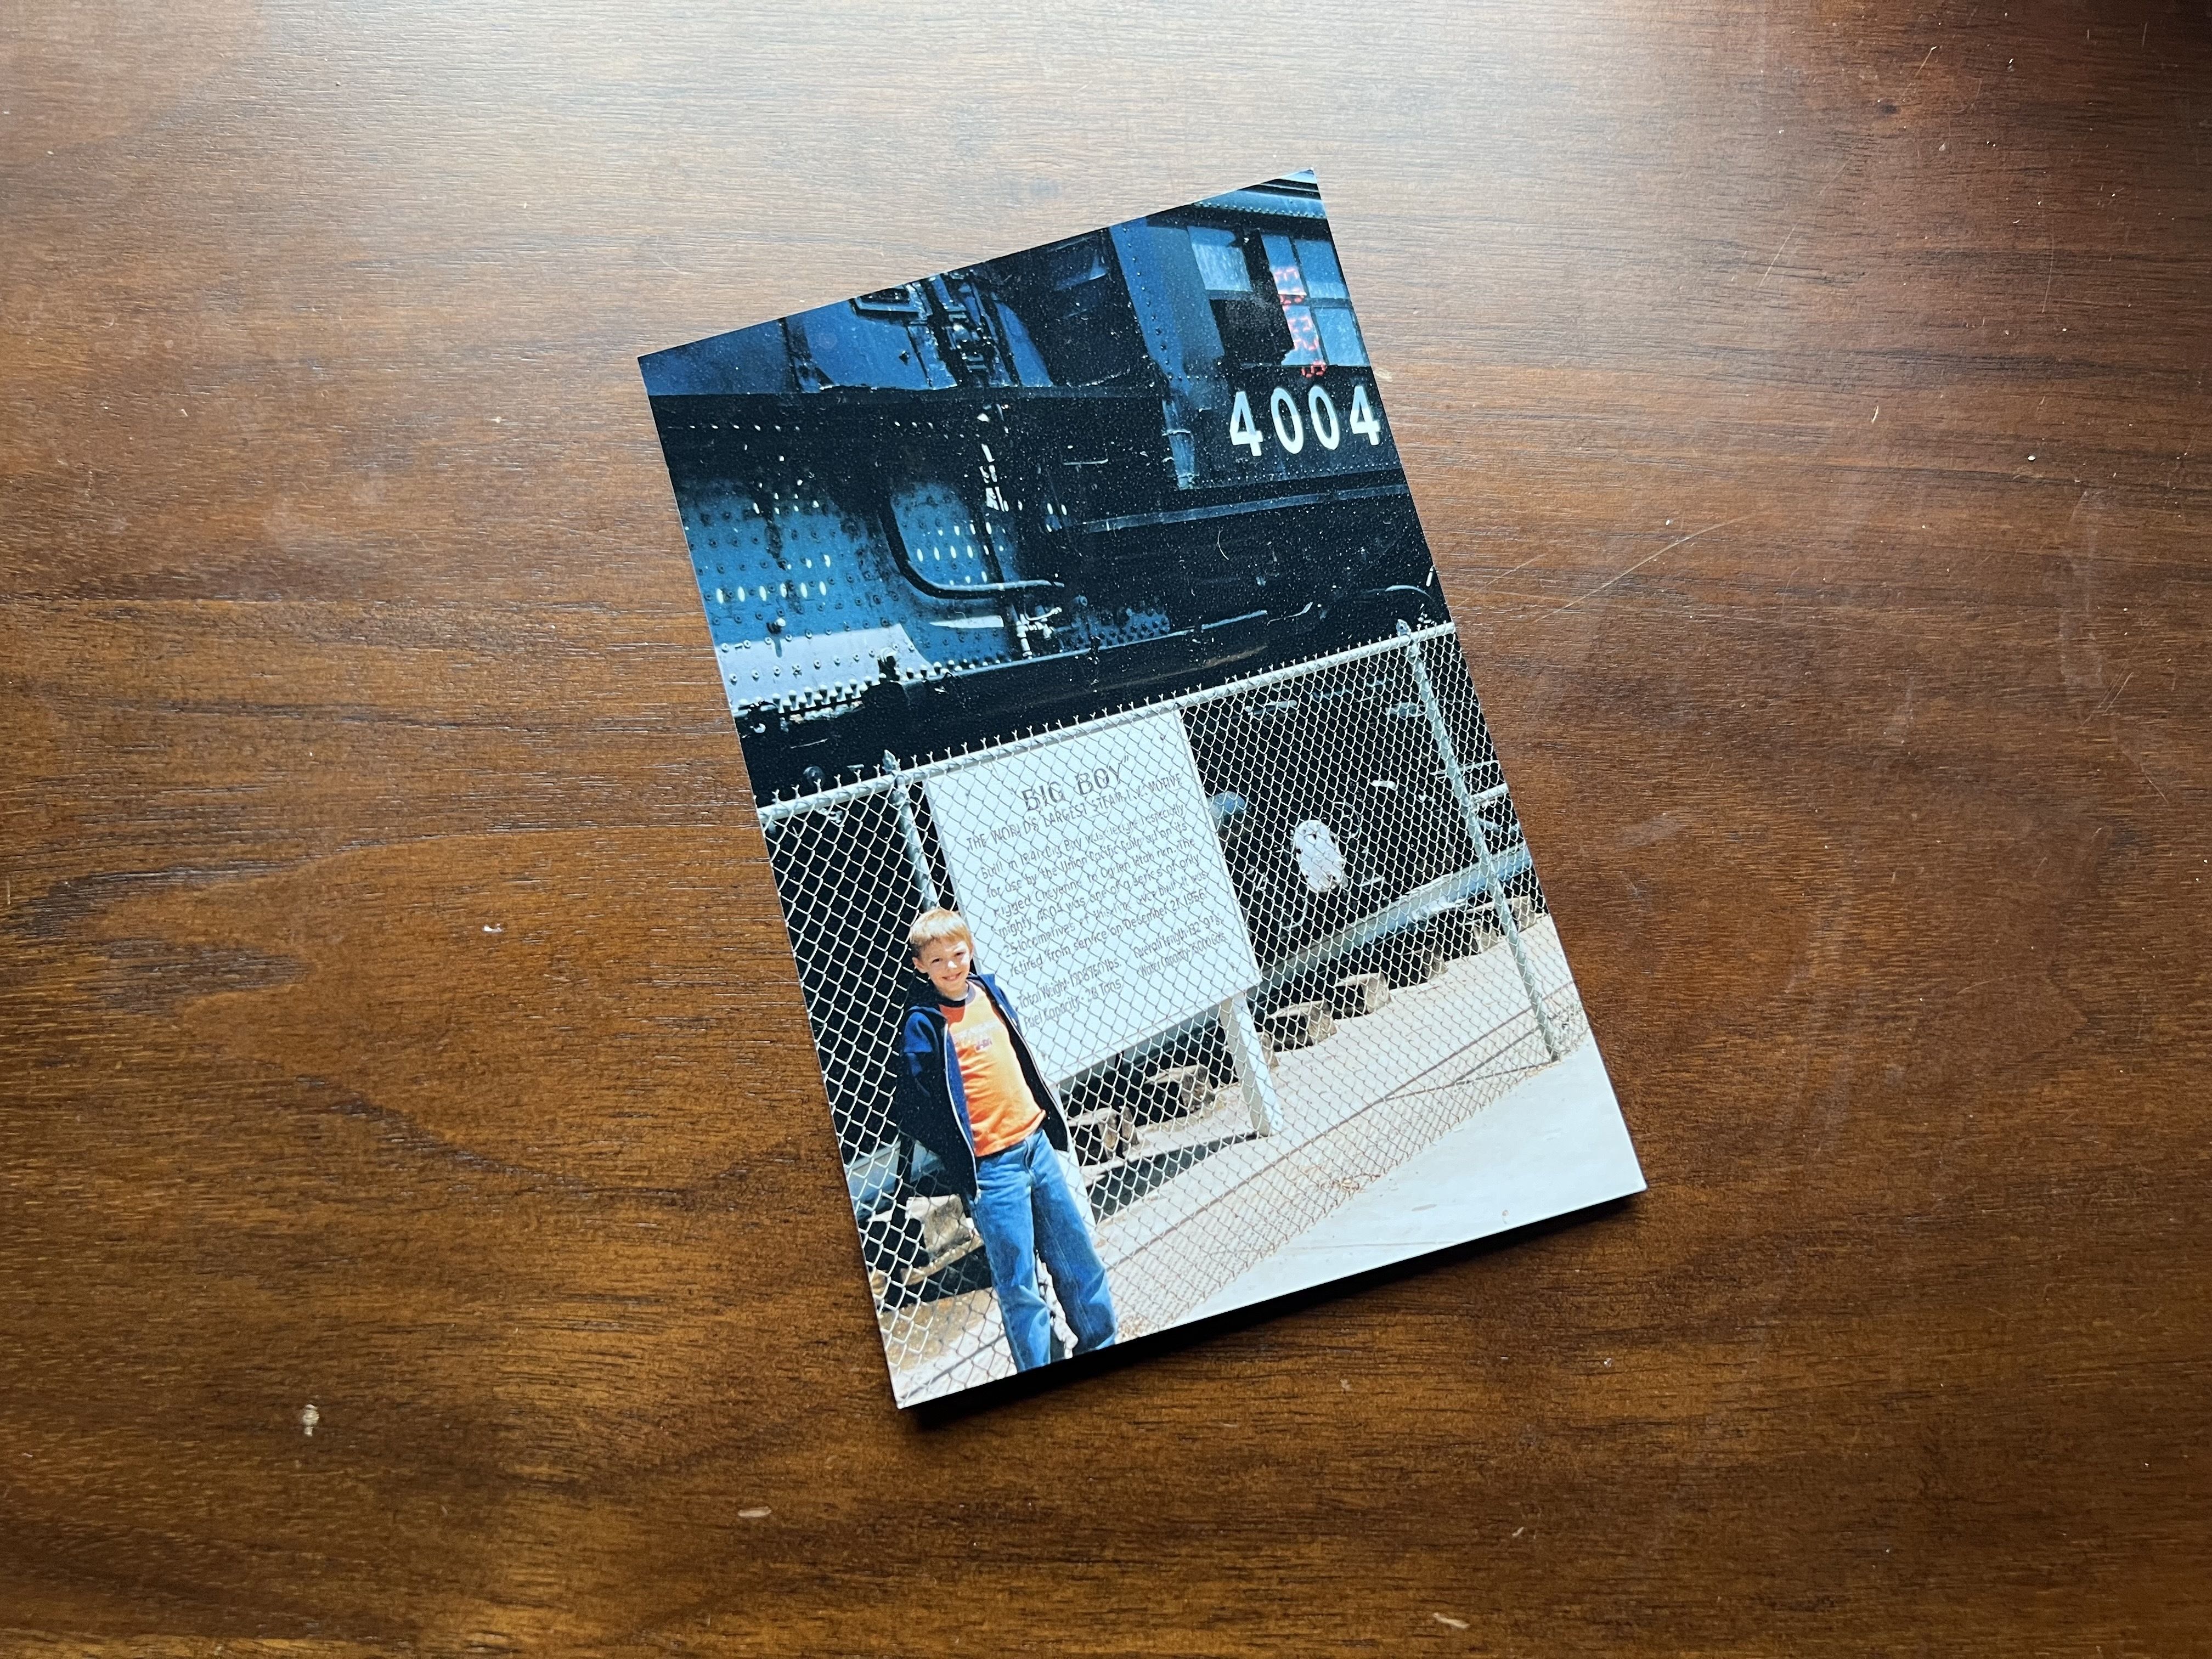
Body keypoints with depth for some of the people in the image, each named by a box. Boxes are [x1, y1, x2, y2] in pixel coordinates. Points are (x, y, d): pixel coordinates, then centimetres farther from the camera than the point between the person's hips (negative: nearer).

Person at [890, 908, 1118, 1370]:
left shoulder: (991, 992, 7)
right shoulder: (923, 1024, -10)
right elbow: (911, 1106, -10)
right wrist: (959, 1156, -9)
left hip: (1037, 1142, 6)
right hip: (991, 1166, -6)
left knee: (1079, 1258, 16)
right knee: (1019, 1286, 1)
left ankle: (1102, 1349, 33)